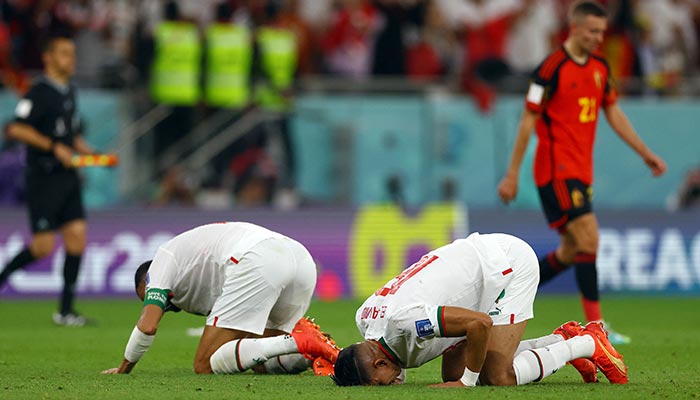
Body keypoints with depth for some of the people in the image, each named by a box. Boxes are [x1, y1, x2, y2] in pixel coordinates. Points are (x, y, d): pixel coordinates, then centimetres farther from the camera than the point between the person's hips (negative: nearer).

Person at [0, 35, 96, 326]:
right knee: (43, 246, -10)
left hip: (68, 178, 8)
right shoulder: (40, 92, -12)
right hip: (43, 179, -8)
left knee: (77, 236, -2)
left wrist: (90, 153, 11)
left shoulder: (69, 93, 15)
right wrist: (54, 147, -23)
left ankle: (66, 310, 3)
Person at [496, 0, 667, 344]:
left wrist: (646, 153, 14)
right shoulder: (552, 68, -12)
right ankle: (595, 325, -15)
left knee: (570, 252, 11)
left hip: (580, 171, 9)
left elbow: (614, 114, 19)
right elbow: (528, 120, -10)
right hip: (556, 170, -9)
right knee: (588, 239, -16)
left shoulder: (600, 68, 11)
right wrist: (512, 174, -9)